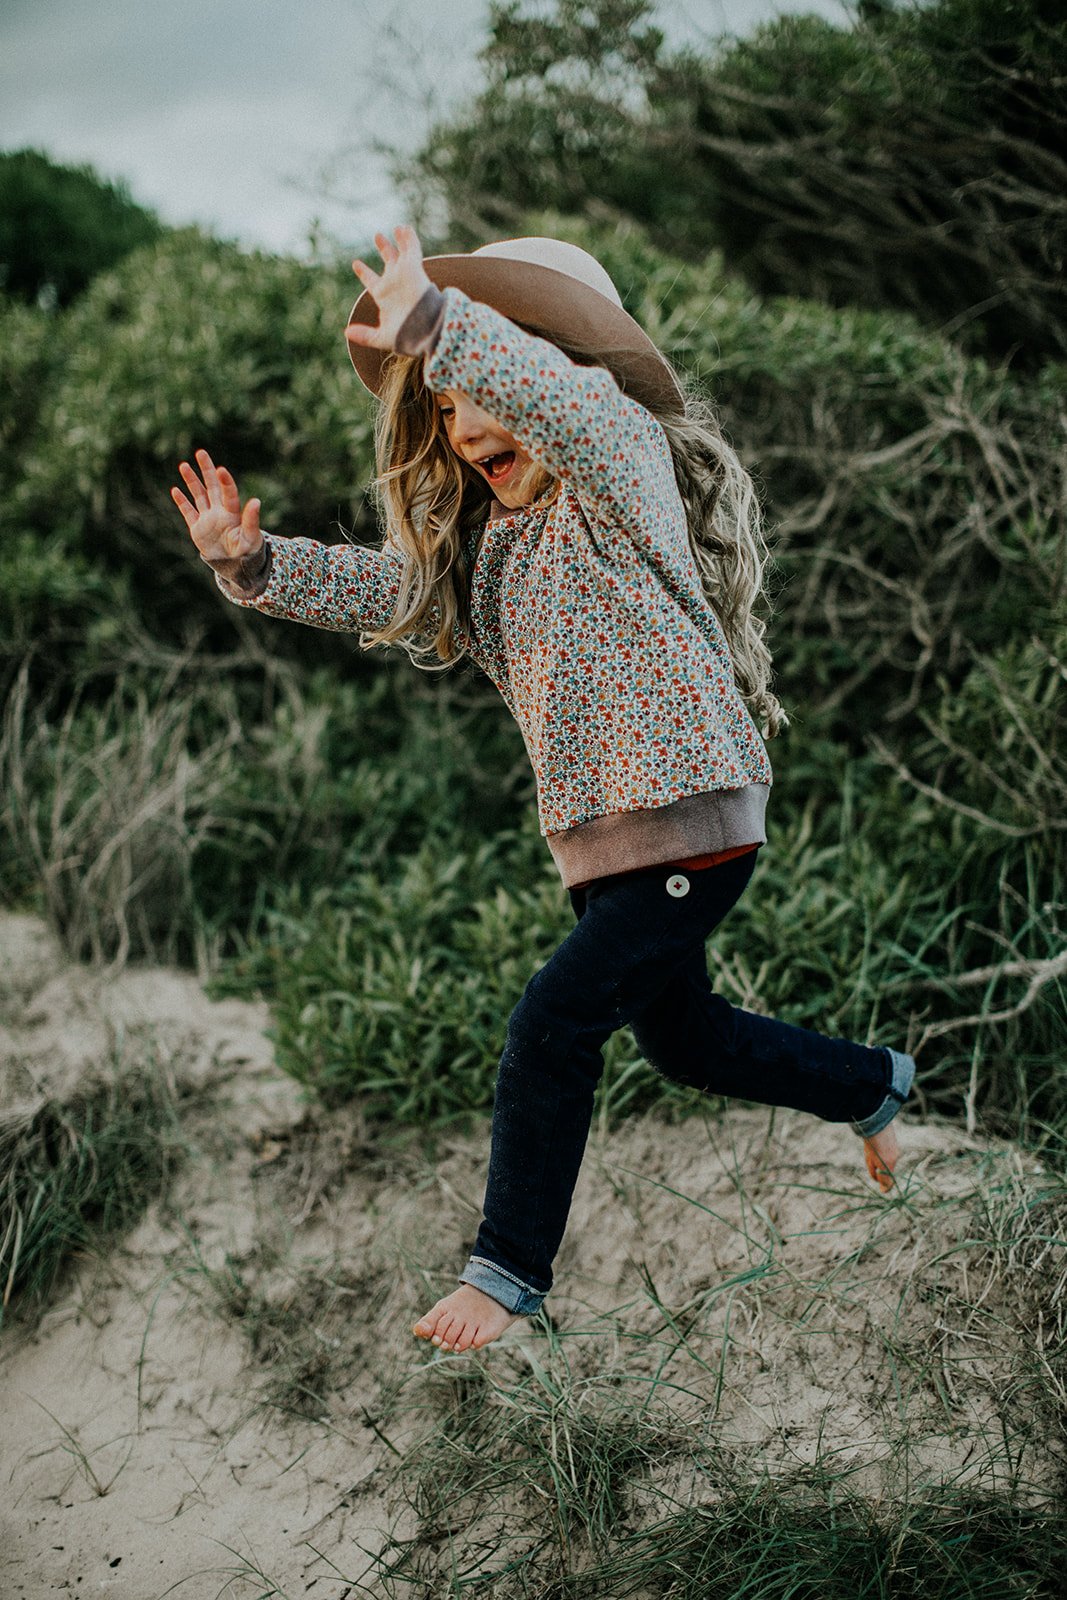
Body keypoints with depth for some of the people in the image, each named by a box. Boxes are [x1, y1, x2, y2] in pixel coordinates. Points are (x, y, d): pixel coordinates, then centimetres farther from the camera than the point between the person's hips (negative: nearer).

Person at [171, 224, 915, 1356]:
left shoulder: (623, 468, -11)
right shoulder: (482, 536, 13)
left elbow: (570, 402, -33)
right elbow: (386, 589, 5)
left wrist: (434, 325, -48)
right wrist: (254, 563, -10)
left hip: (692, 819, -9)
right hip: (601, 835, 9)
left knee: (551, 1026, -14)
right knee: (683, 1041, 22)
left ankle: (509, 1268, 4)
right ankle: (875, 1085, 48)